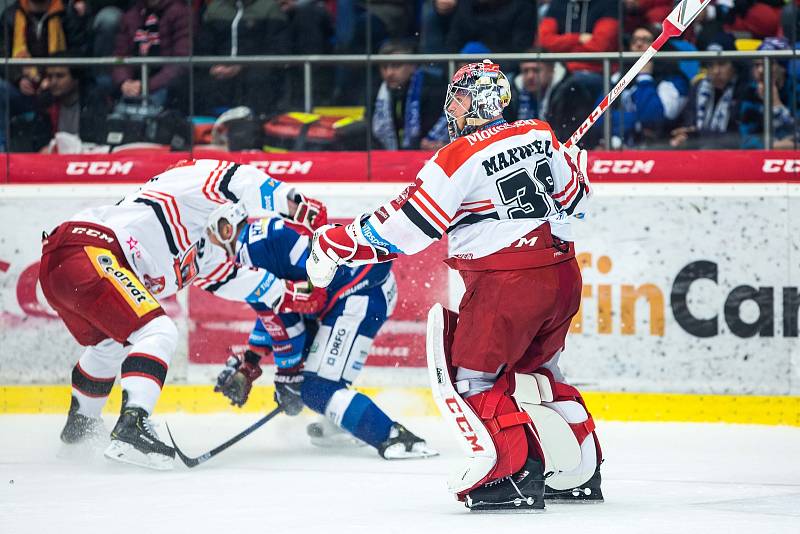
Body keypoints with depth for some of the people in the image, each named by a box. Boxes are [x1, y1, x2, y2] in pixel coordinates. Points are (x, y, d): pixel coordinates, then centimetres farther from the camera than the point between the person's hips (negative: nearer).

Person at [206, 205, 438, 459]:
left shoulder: (250, 251, -7)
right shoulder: (265, 234, 24)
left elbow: (283, 322, -7)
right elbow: (273, 310, 31)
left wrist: (288, 375, 2)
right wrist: (248, 362, 32)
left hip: (361, 291, -11)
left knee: (317, 388, -11)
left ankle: (397, 439, -20)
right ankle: (340, 425, 31)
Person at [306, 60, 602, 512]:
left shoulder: (459, 158, -11)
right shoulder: (540, 136, 8)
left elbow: (404, 228, -10)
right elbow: (573, 198, 21)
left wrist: (337, 244, -1)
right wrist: (574, 163, 43)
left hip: (507, 282, -8)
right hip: (563, 275, 8)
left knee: (469, 376, 1)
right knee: (532, 371, 24)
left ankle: (514, 473, -11)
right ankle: (582, 470, 25)